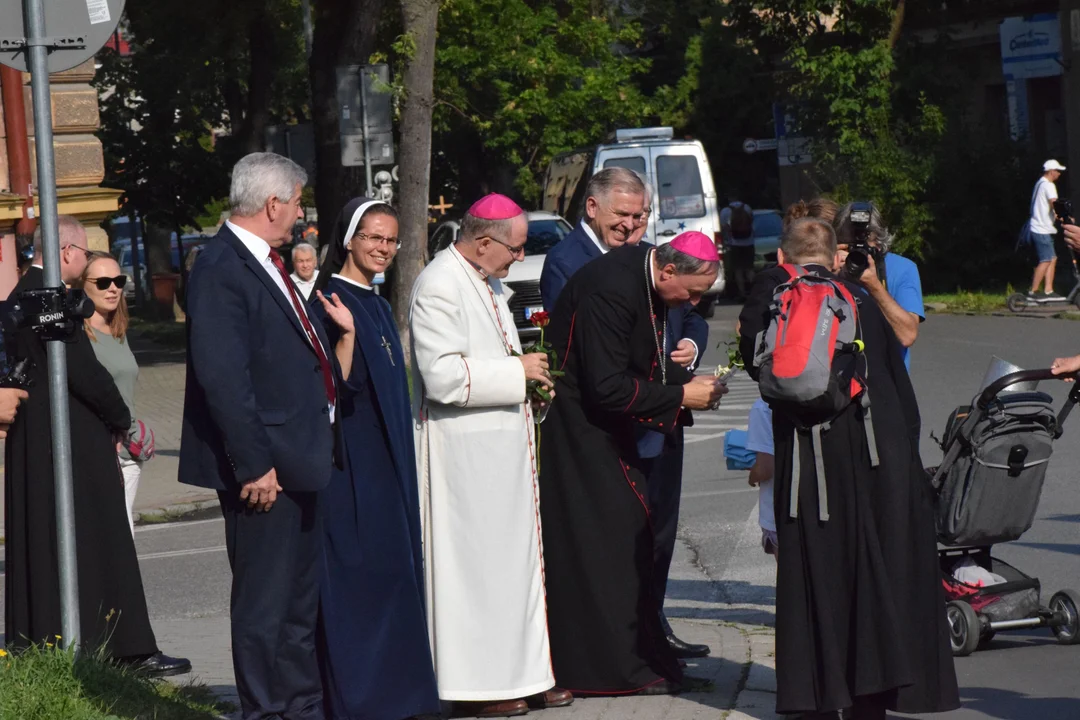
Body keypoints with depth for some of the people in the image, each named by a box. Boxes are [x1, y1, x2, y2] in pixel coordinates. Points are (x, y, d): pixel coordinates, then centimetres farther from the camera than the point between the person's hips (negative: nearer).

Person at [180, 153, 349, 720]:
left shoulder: (267, 264, 14)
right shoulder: (221, 269, -17)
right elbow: (223, 377, -22)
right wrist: (255, 464, -23)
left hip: (297, 460, 10)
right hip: (264, 465, -10)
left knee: (300, 596, 18)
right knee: (264, 601, -2)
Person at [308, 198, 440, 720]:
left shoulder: (377, 307, 16)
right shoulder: (332, 301, -11)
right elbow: (336, 383, -21)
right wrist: (345, 334, -36)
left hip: (386, 466, 9)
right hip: (350, 465, -9)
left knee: (390, 574, 10)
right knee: (356, 574, -9)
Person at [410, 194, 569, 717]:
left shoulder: (487, 284, 16)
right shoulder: (439, 286, -16)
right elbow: (443, 375, -24)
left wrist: (526, 372, 11)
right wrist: (516, 371, -16)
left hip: (501, 448, 10)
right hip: (463, 453, -10)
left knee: (514, 559, 11)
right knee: (473, 562, -4)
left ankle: (519, 675, 17)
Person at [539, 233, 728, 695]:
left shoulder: (647, 280, 2)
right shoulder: (610, 289, -27)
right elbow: (606, 388, -27)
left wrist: (690, 380, -1)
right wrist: (679, 396, -20)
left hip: (605, 427, 10)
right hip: (574, 426, -10)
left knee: (630, 531, 11)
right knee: (602, 539, -8)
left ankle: (642, 656, 18)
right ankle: (617, 665, -3)